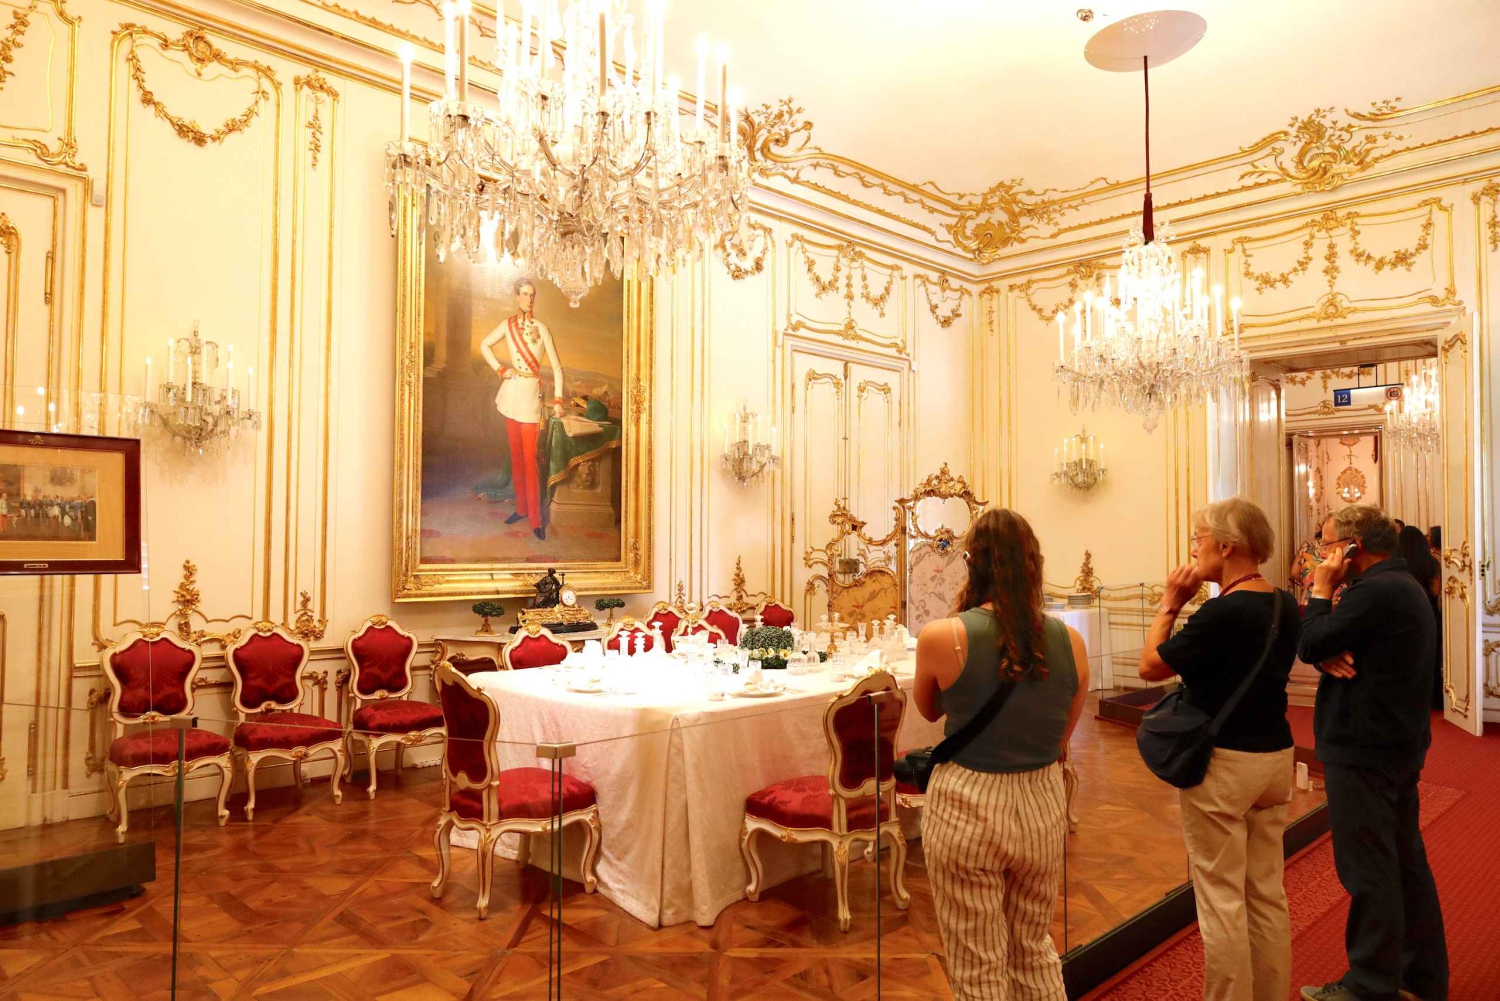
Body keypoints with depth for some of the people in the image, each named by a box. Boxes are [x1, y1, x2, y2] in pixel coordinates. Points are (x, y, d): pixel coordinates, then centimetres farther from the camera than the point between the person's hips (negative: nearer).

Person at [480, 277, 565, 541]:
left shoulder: (541, 328, -3)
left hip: (531, 393, -3)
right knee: (516, 454, 10)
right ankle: (521, 508, 21)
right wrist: (499, 369, 3)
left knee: (529, 457, -6)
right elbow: (484, 345, 17)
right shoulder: (508, 324, 5)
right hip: (511, 391, 3)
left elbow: (556, 367, -3)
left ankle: (536, 518, -2)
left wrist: (558, 401, -7)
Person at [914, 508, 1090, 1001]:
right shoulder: (1070, 642, -6)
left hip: (965, 810, -4)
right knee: (1035, 953, 27)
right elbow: (1062, 736, 6)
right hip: (1042, 808, 4)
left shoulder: (941, 637, -17)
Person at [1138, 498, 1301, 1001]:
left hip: (1222, 763, -8)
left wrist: (1170, 604, -5)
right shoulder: (1285, 606, 3)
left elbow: (1150, 666, -14)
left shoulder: (1222, 612, -21)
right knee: (1267, 892, 17)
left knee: (1221, 897, 4)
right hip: (1276, 756, 8)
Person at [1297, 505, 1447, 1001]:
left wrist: (1321, 592, -8)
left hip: (1364, 750, -10)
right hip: (1401, 745, 10)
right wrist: (1329, 657, -11)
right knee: (1406, 862, 18)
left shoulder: (1375, 591, -21)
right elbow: (1321, 648, 10)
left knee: (1368, 872, 0)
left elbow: (1310, 645, -17)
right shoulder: (1403, 585, 13)